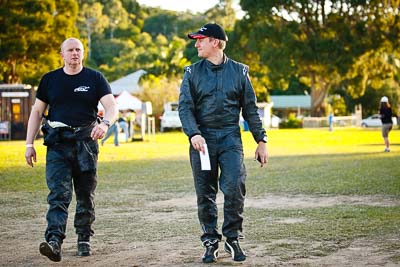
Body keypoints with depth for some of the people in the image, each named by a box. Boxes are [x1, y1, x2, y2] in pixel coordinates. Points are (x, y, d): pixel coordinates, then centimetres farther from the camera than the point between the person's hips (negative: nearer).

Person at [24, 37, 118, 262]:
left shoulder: (95, 78, 6)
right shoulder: (50, 80, 11)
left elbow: (112, 106, -5)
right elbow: (37, 111, 14)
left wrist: (105, 123, -28)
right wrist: (29, 144, 6)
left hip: (86, 143, 0)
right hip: (57, 144, 0)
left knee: (86, 195, 8)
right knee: (58, 194, -14)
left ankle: (84, 239, 21)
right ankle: (54, 241, -25)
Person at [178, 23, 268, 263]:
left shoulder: (239, 71, 6)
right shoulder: (193, 72, 6)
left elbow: (250, 109, 8)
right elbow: (185, 107, -2)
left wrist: (261, 141, 4)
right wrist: (193, 134, -19)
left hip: (230, 138, -1)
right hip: (202, 139, 1)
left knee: (235, 187, -15)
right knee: (205, 193, 3)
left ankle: (233, 238, 0)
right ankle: (211, 242, 15)